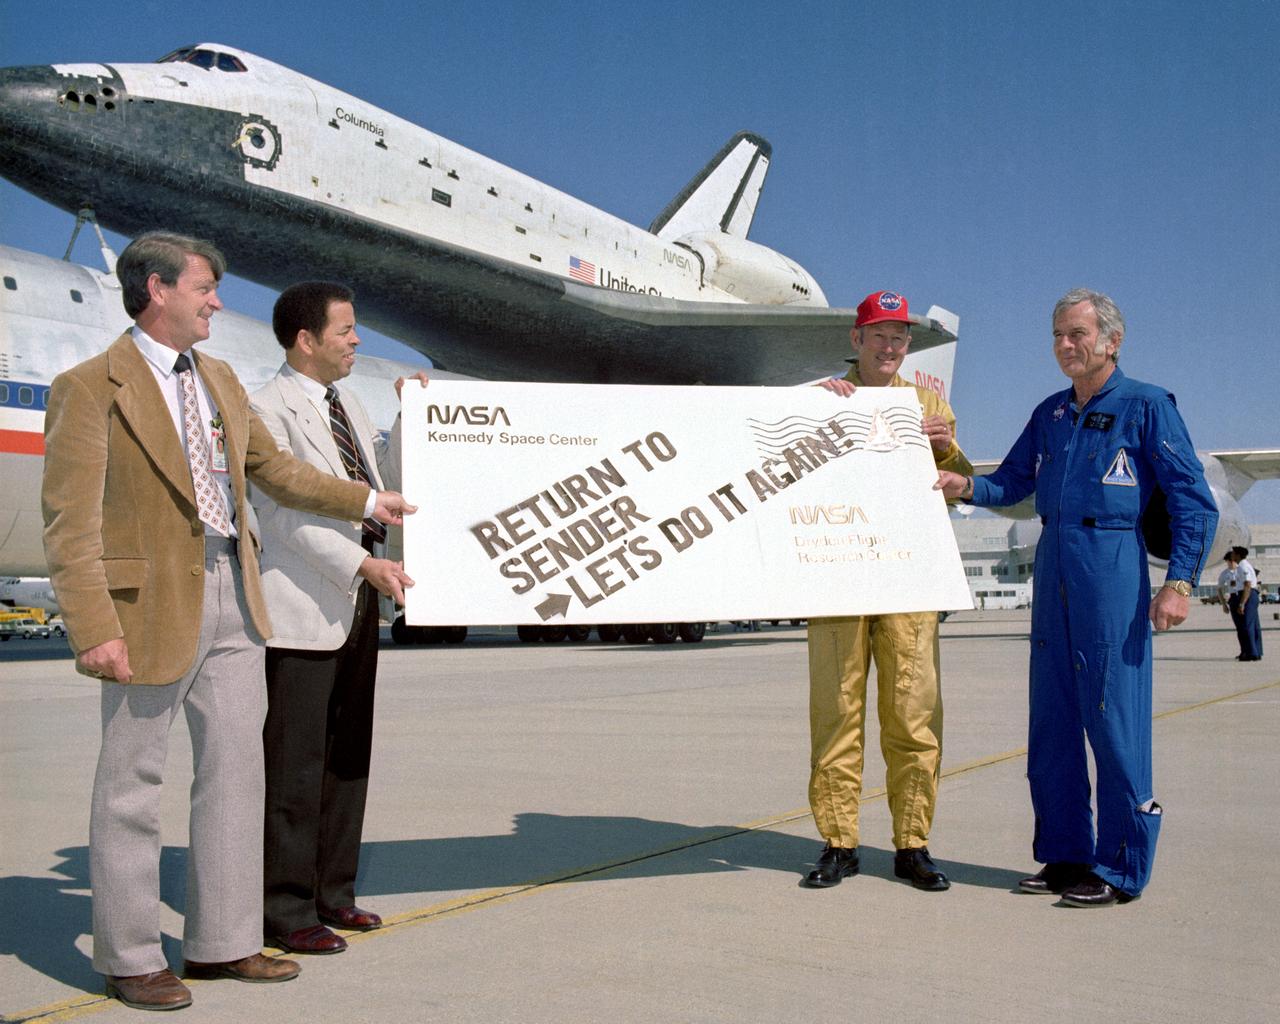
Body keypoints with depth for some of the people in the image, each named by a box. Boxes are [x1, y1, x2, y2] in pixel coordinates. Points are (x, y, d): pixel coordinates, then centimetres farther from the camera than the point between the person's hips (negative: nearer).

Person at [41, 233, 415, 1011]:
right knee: (134, 782, 5)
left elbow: (272, 467, 25)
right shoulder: (92, 388, -8)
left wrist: (365, 502, 29)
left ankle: (223, 942, 24)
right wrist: (94, 629, -20)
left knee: (237, 769, 11)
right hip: (153, 602, -7)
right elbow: (71, 522, -13)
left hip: (234, 596, 7)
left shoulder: (220, 379, 13)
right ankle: (130, 959, 20)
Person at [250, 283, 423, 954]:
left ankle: (331, 893, 25)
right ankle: (284, 910, 10)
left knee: (348, 758, 14)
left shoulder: (345, 402, 16)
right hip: (301, 608, -8)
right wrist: (363, 564, -25)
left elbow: (383, 481, 21)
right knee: (295, 765, -1)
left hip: (356, 602, 8)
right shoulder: (268, 409, -10)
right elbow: (285, 512, -18)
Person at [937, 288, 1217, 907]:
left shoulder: (1147, 406, -1)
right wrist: (966, 487, -2)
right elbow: (1012, 483, 19)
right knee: (1051, 722, 9)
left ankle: (1121, 868, 6)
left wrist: (1180, 581, -14)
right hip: (1052, 571, 6)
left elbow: (1195, 502, -5)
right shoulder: (1050, 414, 16)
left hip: (1113, 567, -6)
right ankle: (1065, 854, 20)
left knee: (1114, 720, -5)